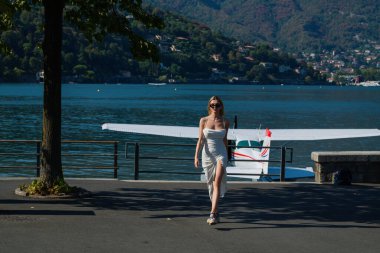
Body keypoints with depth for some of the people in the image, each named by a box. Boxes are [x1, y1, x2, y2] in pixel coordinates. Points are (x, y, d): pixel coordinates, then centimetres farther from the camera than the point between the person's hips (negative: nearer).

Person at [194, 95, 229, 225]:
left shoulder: (225, 122, 2)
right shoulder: (204, 120, 0)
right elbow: (200, 140, -1)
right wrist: (196, 156, -9)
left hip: (221, 154, -1)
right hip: (207, 155, 1)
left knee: (217, 182, -18)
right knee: (211, 185, 10)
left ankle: (212, 214, -24)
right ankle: (216, 212, 25)